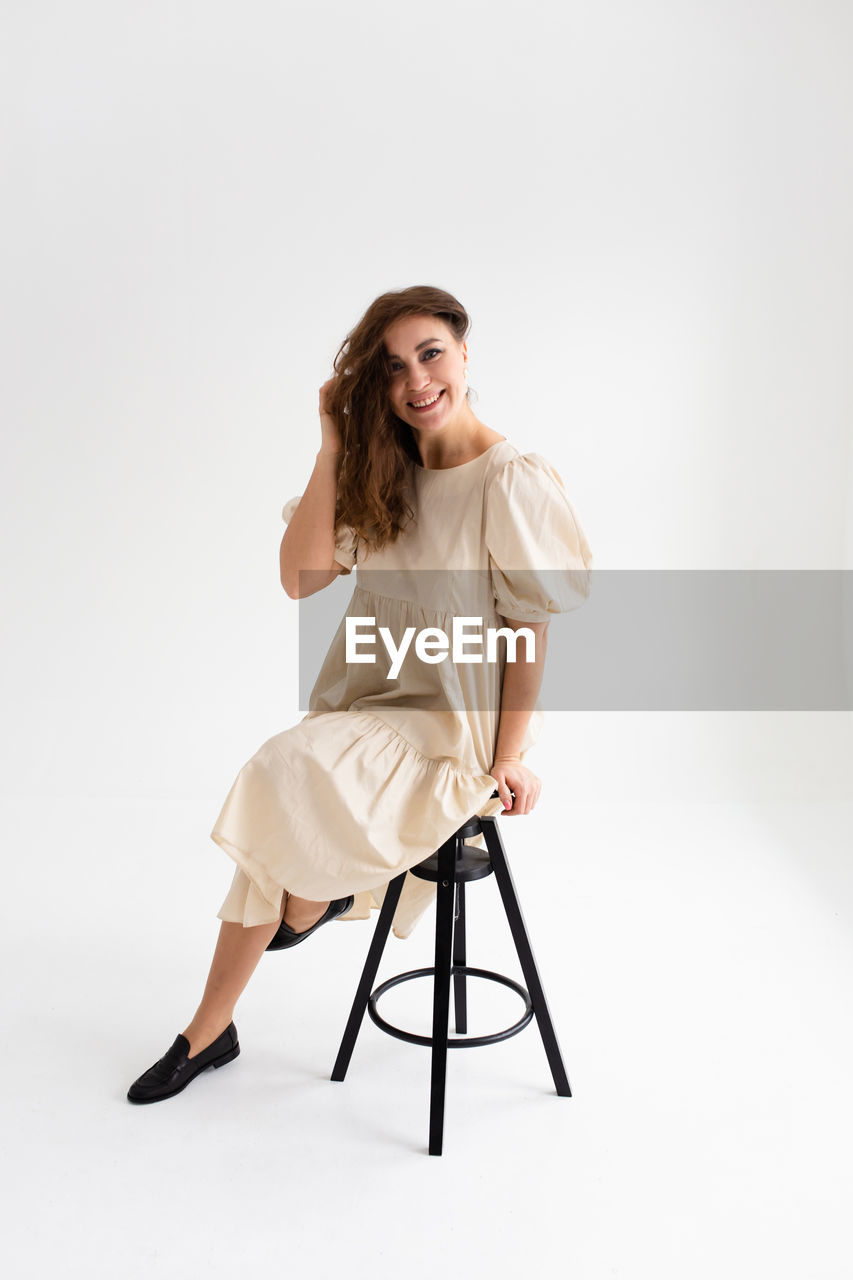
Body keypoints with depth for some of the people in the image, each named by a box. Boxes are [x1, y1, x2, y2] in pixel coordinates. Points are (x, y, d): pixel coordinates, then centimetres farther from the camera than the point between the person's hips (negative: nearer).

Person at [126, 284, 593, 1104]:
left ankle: (318, 897, 6)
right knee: (272, 841, -6)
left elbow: (531, 629, -11)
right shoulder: (382, 474, 4)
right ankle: (209, 1031, 16)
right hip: (364, 708, 6)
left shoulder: (510, 482, -13)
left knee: (289, 773, -27)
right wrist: (333, 450, -10)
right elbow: (300, 576, -5)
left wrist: (509, 758, -14)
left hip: (451, 728, -6)